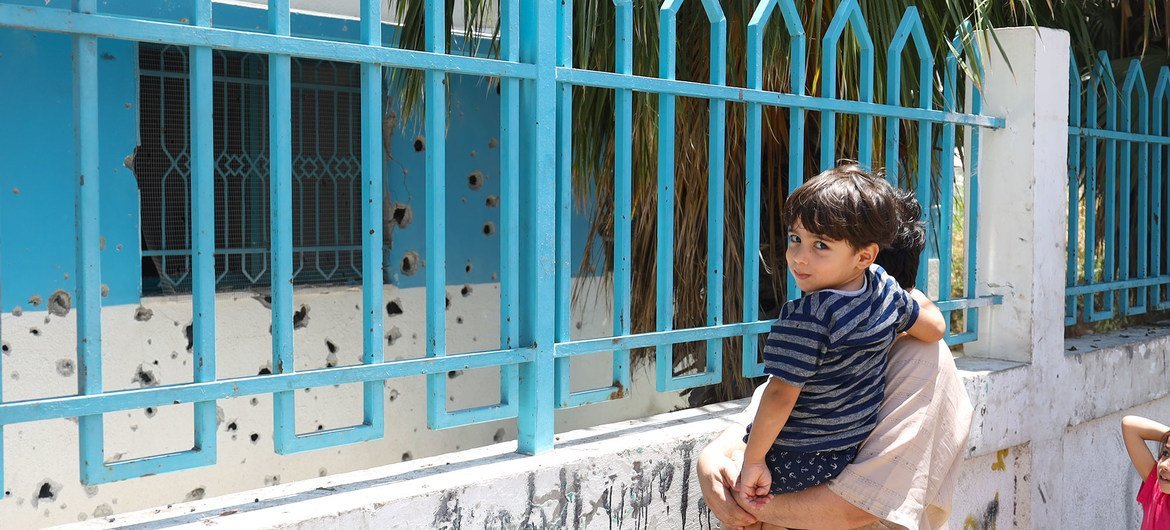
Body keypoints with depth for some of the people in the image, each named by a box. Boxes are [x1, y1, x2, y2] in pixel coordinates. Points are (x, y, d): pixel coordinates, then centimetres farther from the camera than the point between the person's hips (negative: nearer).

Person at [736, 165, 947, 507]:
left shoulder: (805, 318, -29)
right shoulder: (885, 290, -8)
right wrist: (917, 298, 29)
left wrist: (753, 461, -20)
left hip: (794, 462, -7)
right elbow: (935, 327, 9)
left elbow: (780, 396, -28)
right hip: (855, 446, 8)